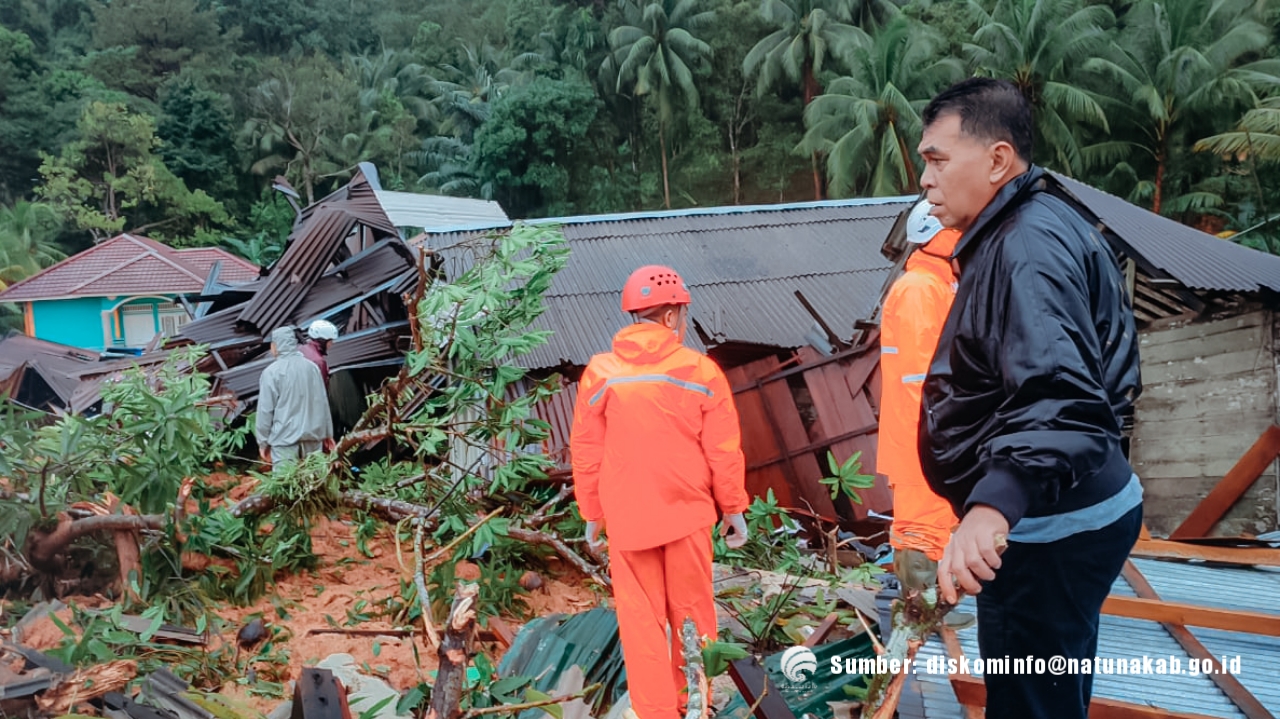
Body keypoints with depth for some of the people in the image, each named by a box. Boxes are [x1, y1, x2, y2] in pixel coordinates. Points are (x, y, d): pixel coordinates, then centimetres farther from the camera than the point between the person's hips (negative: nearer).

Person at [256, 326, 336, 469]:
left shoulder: (272, 371, -8)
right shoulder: (312, 367, 7)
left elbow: (266, 410, -6)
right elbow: (322, 403, 11)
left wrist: (263, 441, 2)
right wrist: (328, 434, 18)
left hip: (285, 440, -5)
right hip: (313, 437, 5)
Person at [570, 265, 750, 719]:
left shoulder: (600, 372, -3)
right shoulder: (701, 370, -6)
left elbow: (586, 453, 1)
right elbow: (723, 449, -3)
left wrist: (592, 514, 12)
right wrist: (733, 508, 8)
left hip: (626, 516, 0)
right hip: (687, 512, 0)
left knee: (641, 618, 9)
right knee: (692, 612, 16)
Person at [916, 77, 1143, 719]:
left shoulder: (1029, 244, -21)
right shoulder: (1015, 234, 13)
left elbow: (1059, 396, -35)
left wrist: (994, 504, -48)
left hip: (1049, 534, -11)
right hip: (1053, 523, 11)